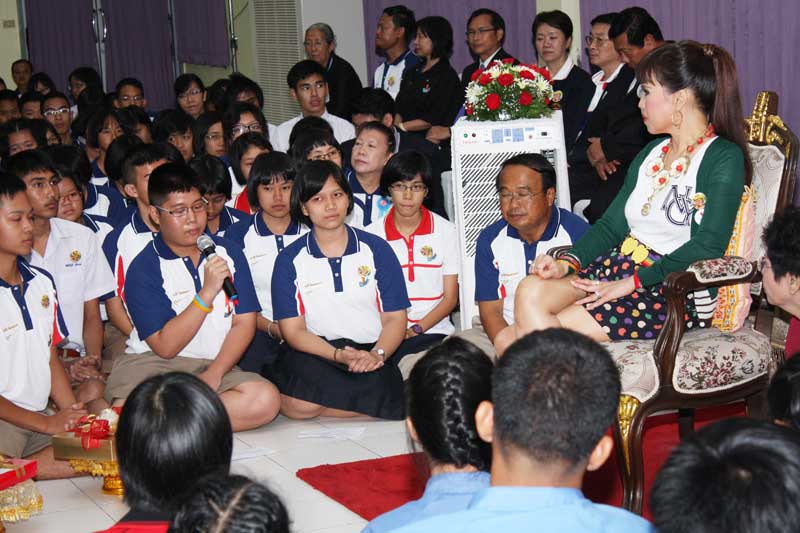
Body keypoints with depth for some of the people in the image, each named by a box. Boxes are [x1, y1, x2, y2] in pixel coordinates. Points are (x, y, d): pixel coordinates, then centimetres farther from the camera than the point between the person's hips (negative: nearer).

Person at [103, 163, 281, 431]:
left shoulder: (228, 253, 9)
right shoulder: (144, 268, -4)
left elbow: (244, 322, 4)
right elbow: (165, 346, -12)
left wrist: (215, 373, -11)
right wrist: (207, 293, -19)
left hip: (214, 365, 6)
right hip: (153, 362, -5)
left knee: (266, 398, -28)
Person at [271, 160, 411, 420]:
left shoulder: (376, 249, 8)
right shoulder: (290, 259, 6)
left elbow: (394, 318, 5)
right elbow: (293, 330, -1)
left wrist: (377, 354, -17)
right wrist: (338, 355, -19)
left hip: (371, 354, 1)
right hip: (317, 355, -1)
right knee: (300, 404, -36)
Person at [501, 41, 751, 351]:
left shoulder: (724, 159, -7)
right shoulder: (651, 153, 21)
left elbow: (707, 248, -17)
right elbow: (612, 224, 18)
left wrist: (631, 283, -20)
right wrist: (566, 263, -1)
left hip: (679, 295, -8)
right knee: (530, 291, -21)